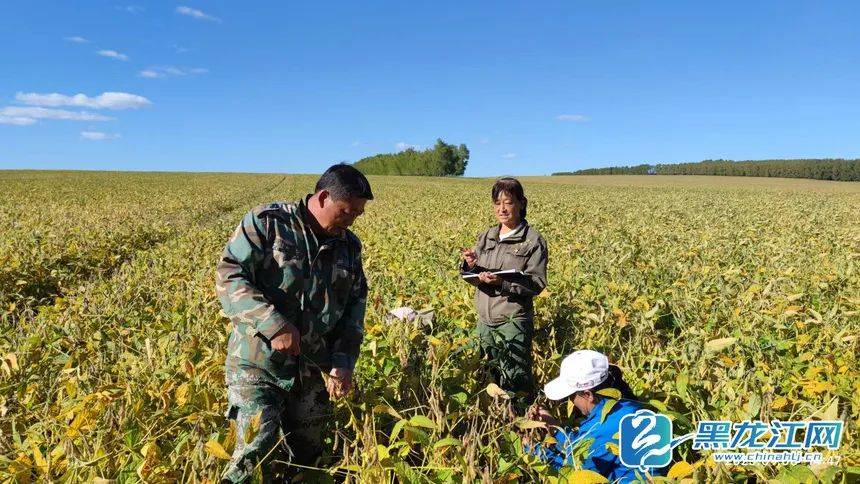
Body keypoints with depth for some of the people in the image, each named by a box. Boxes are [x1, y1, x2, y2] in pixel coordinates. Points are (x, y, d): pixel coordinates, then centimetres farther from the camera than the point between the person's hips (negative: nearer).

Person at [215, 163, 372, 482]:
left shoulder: (349, 246, 8)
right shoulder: (265, 223, -8)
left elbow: (354, 309, 10)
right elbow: (228, 277, -15)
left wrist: (344, 361, -4)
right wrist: (274, 324, -25)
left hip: (312, 372, 5)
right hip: (258, 364, -5)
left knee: (305, 458, 15)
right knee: (256, 453, -16)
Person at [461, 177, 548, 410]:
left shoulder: (533, 240, -7)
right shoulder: (486, 236, 10)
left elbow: (537, 283, -12)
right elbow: (475, 279, 12)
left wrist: (502, 282, -24)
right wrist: (471, 266, -11)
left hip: (514, 320, -5)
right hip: (485, 319, 6)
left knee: (516, 381, 1)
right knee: (492, 377, 17)